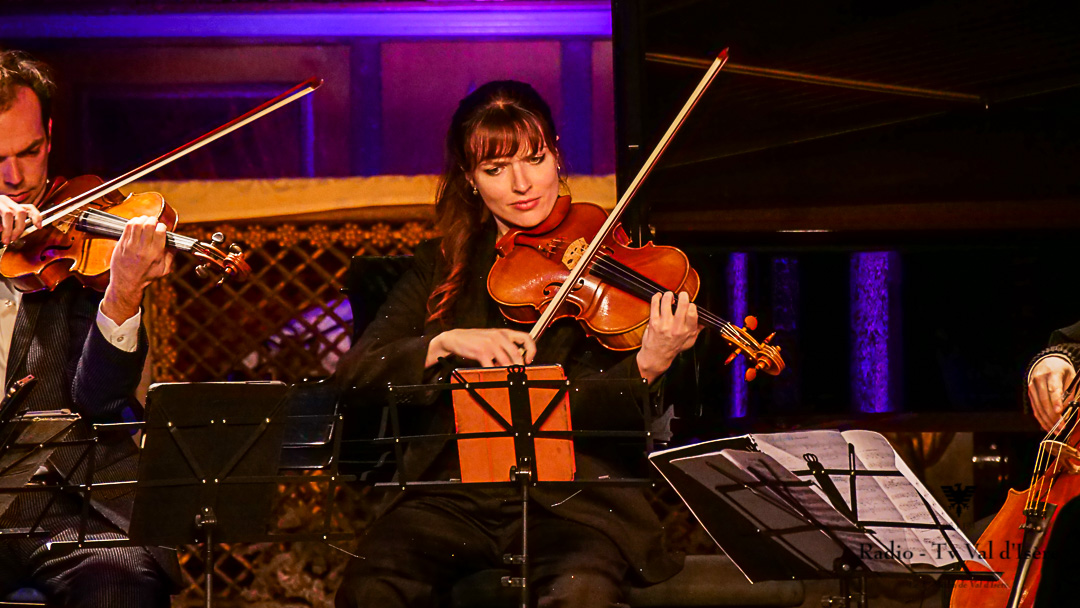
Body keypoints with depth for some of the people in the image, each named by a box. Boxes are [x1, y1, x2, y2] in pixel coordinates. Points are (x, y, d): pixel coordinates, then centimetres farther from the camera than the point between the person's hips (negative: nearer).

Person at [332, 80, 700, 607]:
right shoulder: (441, 267, 13)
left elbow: (611, 414, -6)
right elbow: (354, 376, 3)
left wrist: (648, 366, -27)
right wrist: (444, 342, -13)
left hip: (572, 498, -2)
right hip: (453, 494, 2)